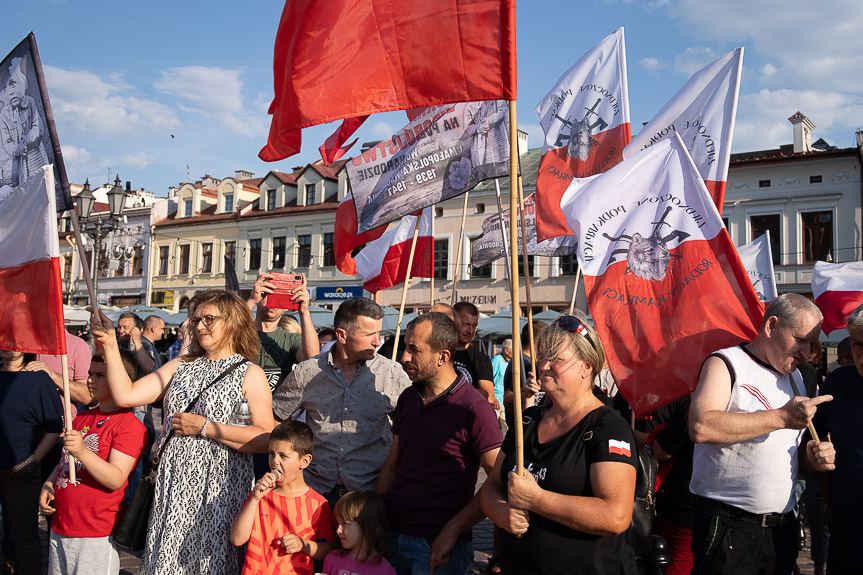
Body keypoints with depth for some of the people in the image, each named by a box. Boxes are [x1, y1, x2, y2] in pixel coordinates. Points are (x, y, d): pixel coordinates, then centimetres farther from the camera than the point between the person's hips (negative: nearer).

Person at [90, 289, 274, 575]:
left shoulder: (249, 374, -3)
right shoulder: (181, 366, 12)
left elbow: (265, 439, -14)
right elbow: (126, 395, 4)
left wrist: (205, 427, -14)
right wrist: (110, 344, 1)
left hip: (217, 487, -4)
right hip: (173, 483, 5)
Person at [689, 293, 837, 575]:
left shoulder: (795, 377, 16)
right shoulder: (725, 364, -9)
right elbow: (701, 427, -27)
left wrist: (810, 457, 1)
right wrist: (782, 417, -23)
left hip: (782, 527, 7)